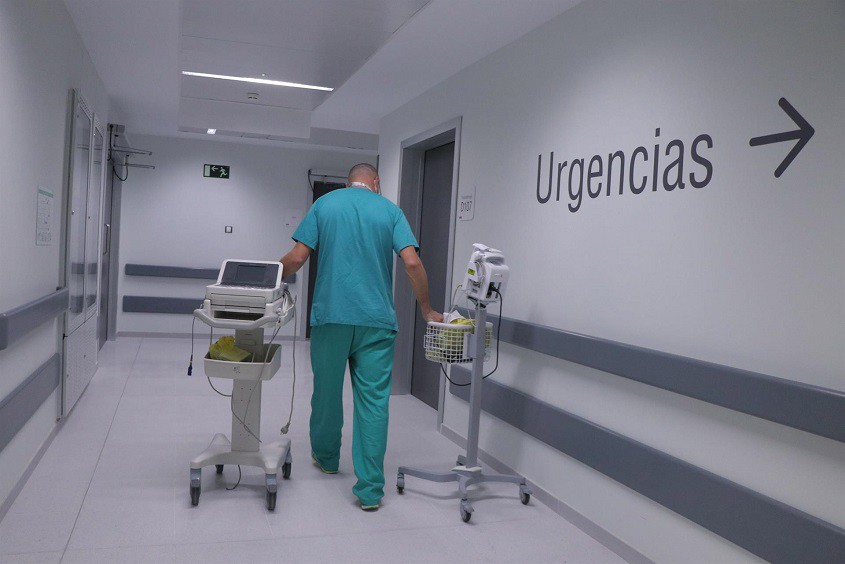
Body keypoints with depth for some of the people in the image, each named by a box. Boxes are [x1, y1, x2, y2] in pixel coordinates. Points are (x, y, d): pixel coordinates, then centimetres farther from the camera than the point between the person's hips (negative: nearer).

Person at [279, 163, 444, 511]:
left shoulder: (324, 204, 7)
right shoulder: (390, 210, 5)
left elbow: (298, 258, -2)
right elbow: (412, 262, -7)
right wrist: (427, 311, 3)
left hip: (331, 315, 1)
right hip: (376, 321, -1)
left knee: (327, 392, 18)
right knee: (373, 402, 1)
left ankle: (326, 457, 39)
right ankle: (369, 489, 0)